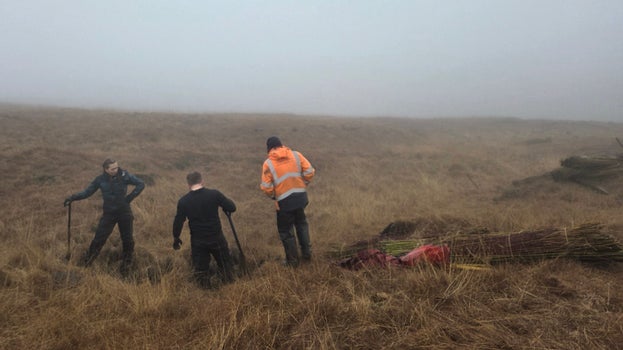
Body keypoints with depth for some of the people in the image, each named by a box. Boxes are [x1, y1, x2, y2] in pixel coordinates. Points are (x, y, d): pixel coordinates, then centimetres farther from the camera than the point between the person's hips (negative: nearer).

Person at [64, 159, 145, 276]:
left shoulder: (124, 175, -11)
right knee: (99, 238, -4)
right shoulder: (101, 180, -6)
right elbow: (87, 192, -1)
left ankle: (125, 266, 23)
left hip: (125, 213, 0)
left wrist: (130, 197, -11)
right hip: (109, 213, 0)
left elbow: (141, 184, -7)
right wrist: (73, 197, -15)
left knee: (128, 240, 5)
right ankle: (86, 263, 13)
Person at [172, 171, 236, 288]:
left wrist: (176, 238, 13)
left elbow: (178, 222, -3)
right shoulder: (214, 194, -13)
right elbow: (232, 208, -9)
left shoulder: (183, 201, -8)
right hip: (217, 238, 0)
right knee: (225, 265, 19)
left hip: (197, 241, 0)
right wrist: (227, 201, 14)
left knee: (200, 269, 17)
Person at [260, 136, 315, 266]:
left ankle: (292, 260, 23)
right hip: (300, 196, 4)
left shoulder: (268, 163, -8)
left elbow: (266, 187, -11)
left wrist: (273, 196, 9)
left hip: (284, 201, -4)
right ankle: (307, 253, 31)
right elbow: (309, 172, -3)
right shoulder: (296, 155, 0)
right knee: (301, 224, 27)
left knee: (285, 231, 14)